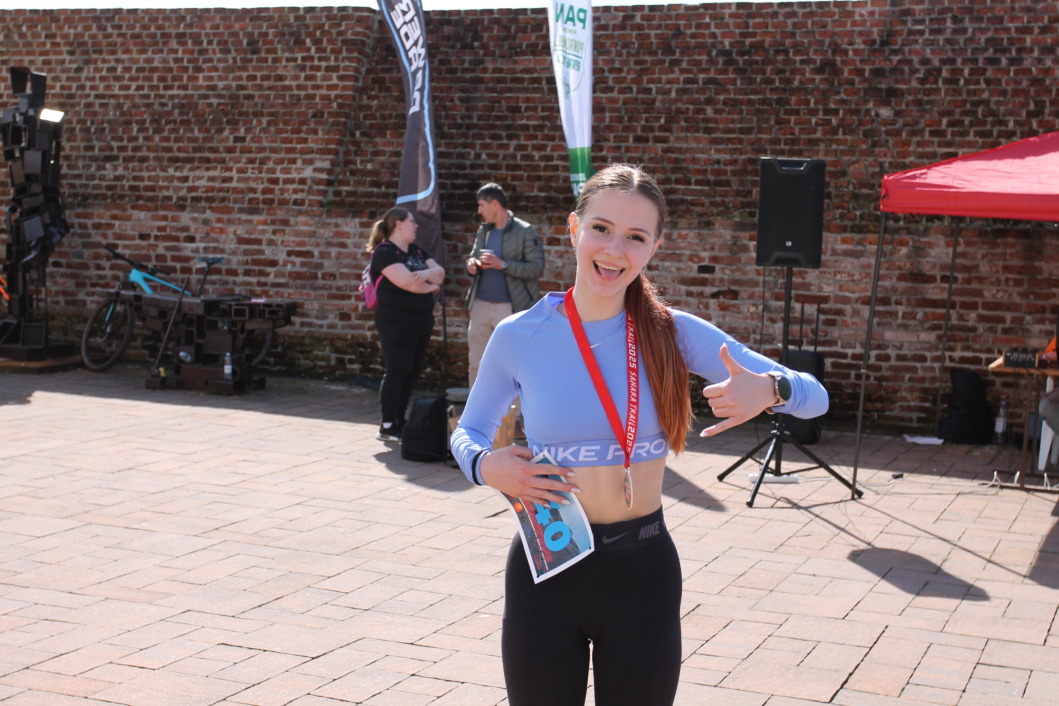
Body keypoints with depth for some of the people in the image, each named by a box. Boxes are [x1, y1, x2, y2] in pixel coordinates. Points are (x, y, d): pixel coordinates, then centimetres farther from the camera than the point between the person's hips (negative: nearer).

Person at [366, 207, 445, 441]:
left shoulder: (416, 250, 16)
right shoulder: (385, 252, -10)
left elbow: (440, 272, 7)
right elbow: (406, 281, -22)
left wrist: (427, 274, -15)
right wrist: (432, 286, -7)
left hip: (421, 322, 8)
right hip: (396, 323, -8)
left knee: (413, 372, 8)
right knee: (397, 371, -8)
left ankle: (399, 421, 16)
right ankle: (387, 428, -3)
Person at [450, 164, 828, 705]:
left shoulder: (674, 333, -6)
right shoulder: (518, 337, -6)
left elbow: (815, 397, -5)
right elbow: (467, 432, 10)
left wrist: (768, 390, -27)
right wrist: (485, 466, -12)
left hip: (643, 572, 0)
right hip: (545, 569, 0)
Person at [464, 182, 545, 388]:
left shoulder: (524, 231, -7)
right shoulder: (483, 231, 12)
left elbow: (537, 267, -12)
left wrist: (502, 264, -21)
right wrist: (472, 263, -2)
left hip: (509, 308, -6)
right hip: (481, 305, 6)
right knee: (476, 364, 10)